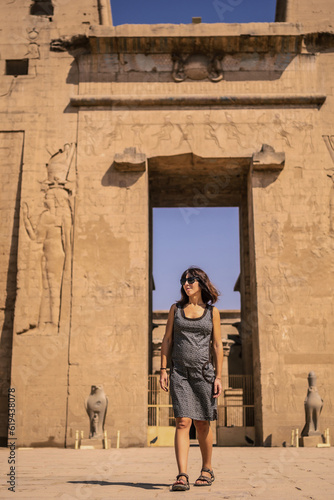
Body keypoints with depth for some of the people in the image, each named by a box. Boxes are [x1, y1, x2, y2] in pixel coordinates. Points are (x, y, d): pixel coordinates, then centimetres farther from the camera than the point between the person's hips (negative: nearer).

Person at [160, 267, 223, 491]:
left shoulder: (212, 312, 5)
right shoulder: (176, 309, 8)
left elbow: (218, 345, 3)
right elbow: (167, 340, 8)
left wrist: (219, 376, -3)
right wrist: (163, 369, 0)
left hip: (203, 371, 0)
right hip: (180, 372, 0)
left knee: (202, 423, 8)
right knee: (182, 422, -10)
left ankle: (207, 470, 27)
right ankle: (182, 476, -12)